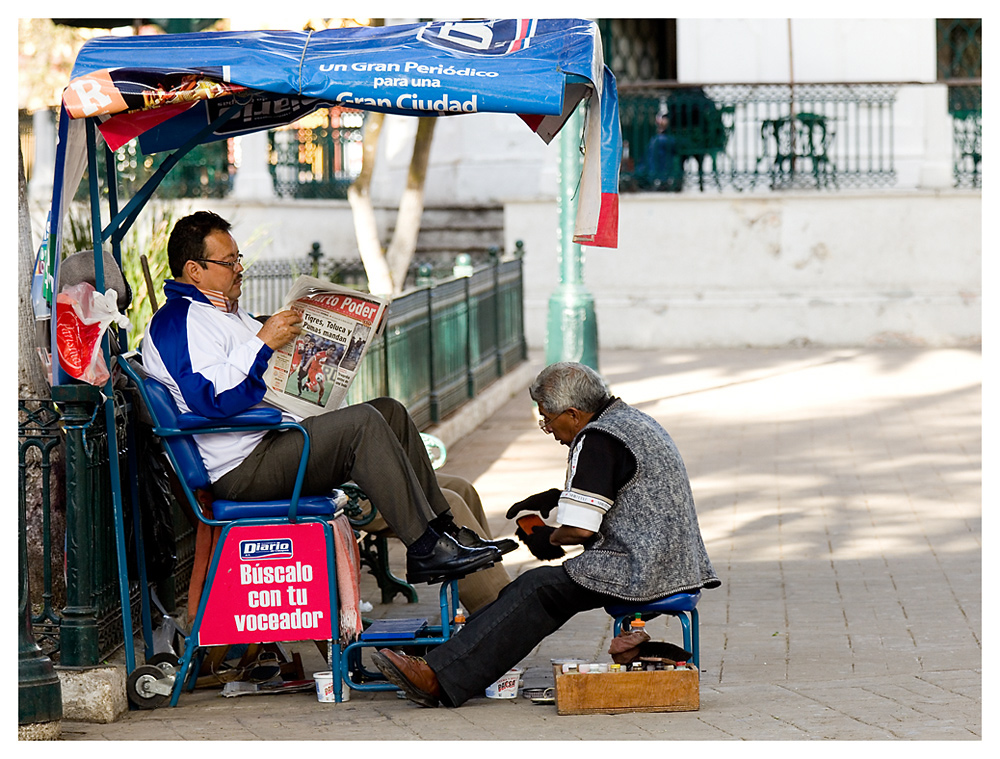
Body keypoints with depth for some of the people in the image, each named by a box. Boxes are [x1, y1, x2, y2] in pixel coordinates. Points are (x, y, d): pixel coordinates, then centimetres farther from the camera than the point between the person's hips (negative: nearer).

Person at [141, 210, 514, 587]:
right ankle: (426, 548, -23)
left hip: (277, 441, 11)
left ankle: (443, 529, 2)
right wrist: (262, 343, -21)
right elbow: (211, 397, -27)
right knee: (361, 423, -25)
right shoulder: (175, 324, -11)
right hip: (243, 469, -11)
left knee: (390, 412, 7)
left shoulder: (226, 312, 24)